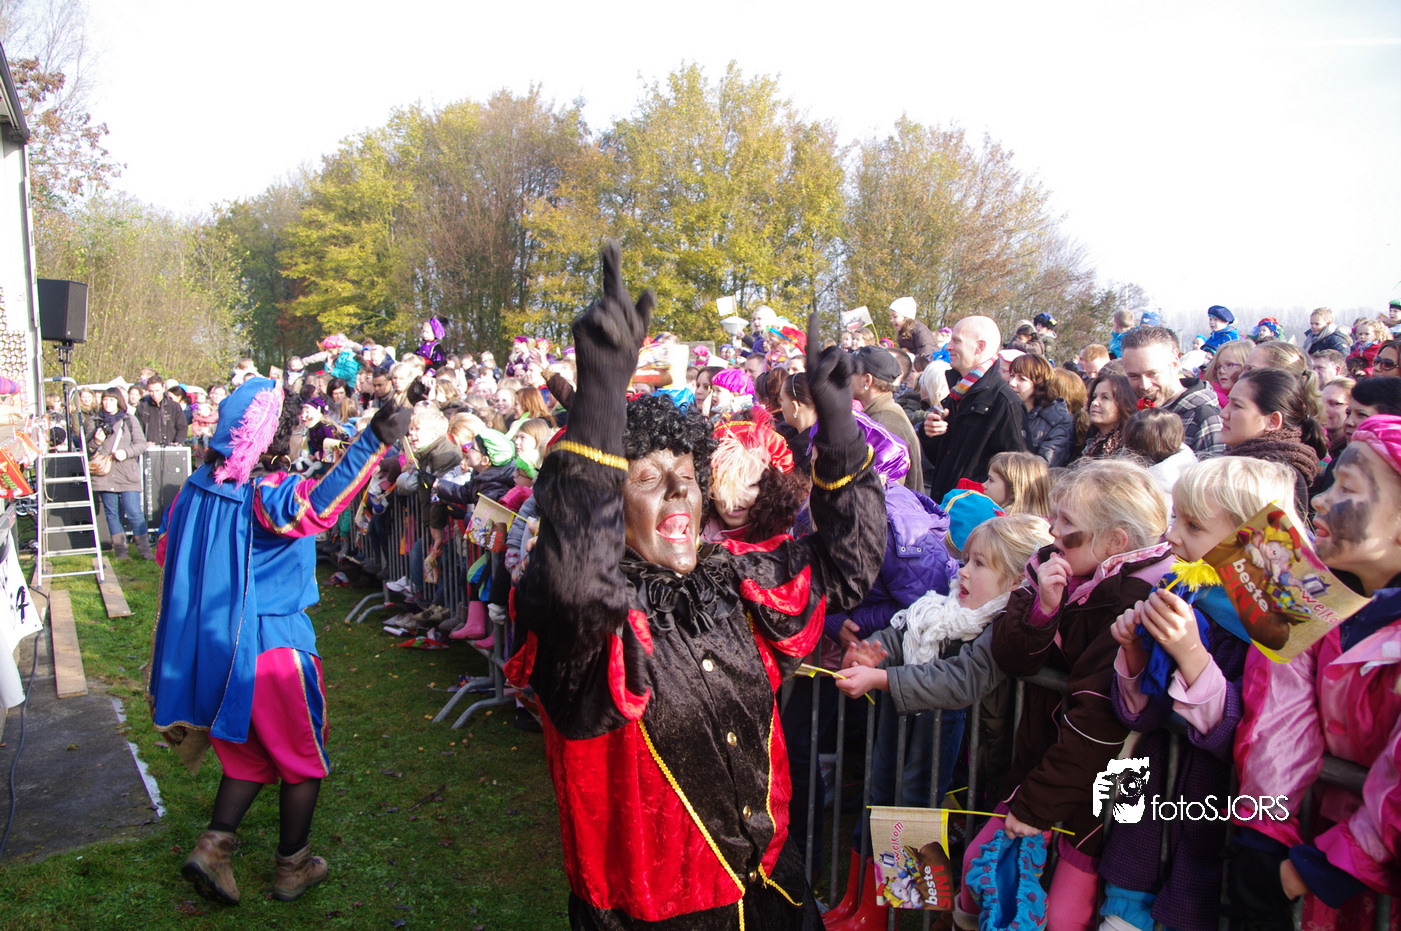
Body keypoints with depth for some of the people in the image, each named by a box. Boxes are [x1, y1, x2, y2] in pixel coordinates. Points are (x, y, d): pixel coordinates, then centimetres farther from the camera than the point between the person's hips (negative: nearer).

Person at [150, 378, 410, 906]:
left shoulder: (195, 488, 2)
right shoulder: (265, 493, -22)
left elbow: (170, 555, 15)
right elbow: (316, 507, -45)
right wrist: (373, 442, -53)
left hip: (212, 646, 7)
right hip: (272, 646, -7)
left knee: (249, 754, 24)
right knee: (302, 759, 13)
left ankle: (213, 846, 14)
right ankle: (292, 867, 23)